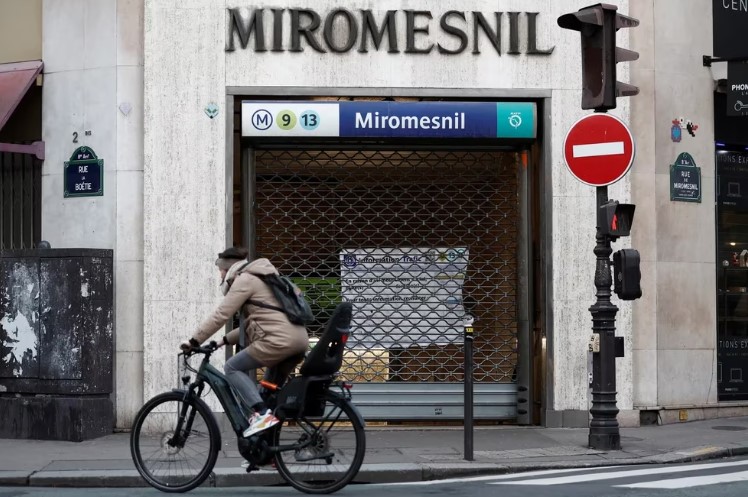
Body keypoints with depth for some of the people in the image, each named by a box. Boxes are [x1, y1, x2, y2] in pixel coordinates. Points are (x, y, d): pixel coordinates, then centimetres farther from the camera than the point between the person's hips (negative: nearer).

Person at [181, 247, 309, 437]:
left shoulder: (244, 280, 0)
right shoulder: (261, 277, 30)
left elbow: (220, 315, -6)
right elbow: (253, 322, 30)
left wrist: (194, 341, -1)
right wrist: (225, 340, 25)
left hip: (279, 340, -9)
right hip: (299, 339, 9)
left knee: (232, 367, 1)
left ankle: (262, 413, -13)